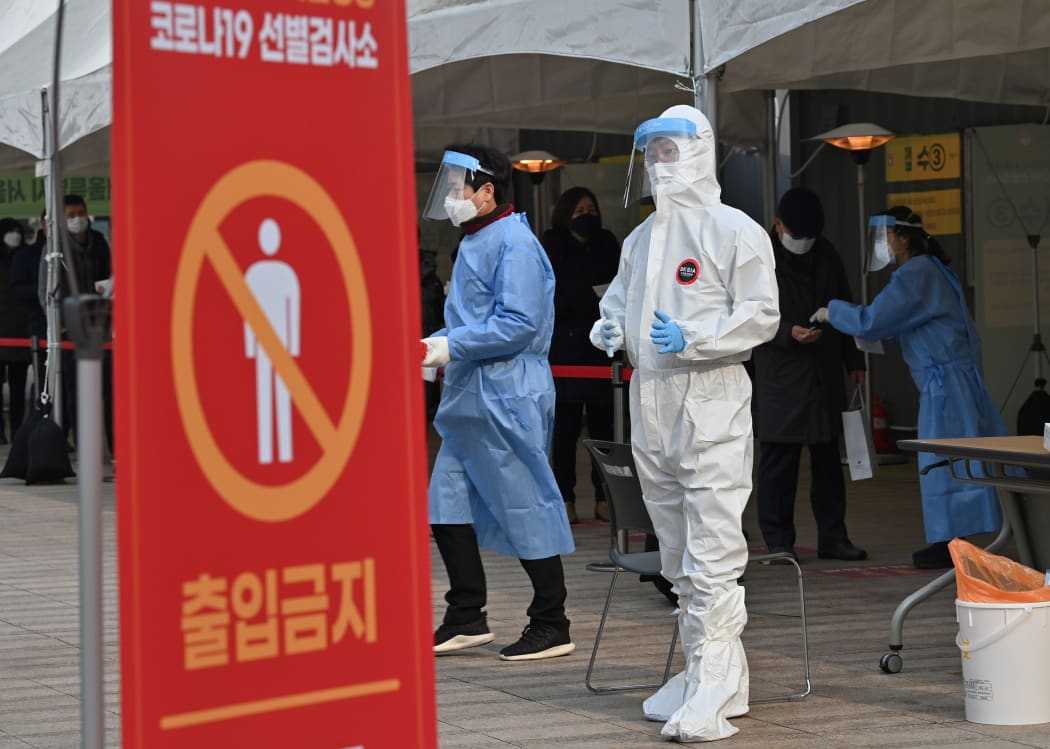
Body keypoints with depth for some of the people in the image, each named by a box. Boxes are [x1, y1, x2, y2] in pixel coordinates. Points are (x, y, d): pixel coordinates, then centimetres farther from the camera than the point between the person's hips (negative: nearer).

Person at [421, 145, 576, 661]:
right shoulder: (475, 243, 17)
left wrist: (452, 347, -19)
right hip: (472, 397, 10)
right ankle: (466, 619, 17)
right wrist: (439, 345, 9)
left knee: (527, 511, -2)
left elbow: (519, 324, -23)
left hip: (506, 399, -10)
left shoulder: (514, 244, -15)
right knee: (448, 504, 9)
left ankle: (552, 628, 7)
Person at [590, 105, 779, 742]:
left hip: (711, 406, -8)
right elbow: (619, 296, 28)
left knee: (713, 557, -12)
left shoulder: (735, 230, -5)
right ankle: (709, 673, 24)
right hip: (651, 405, 8)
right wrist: (611, 329, 5)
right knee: (678, 557, 14)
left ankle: (713, 696, -13)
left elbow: (762, 314, -10)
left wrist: (692, 339, -21)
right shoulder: (641, 238, 18)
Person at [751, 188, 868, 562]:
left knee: (828, 458, 9)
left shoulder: (826, 255, 11)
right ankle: (778, 541, 4)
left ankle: (832, 537, 15)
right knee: (779, 460, -3)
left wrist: (854, 360, 16)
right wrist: (788, 333, -23)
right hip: (779, 375, -5)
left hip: (825, 373, 5)